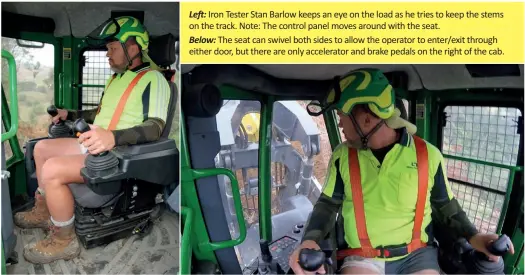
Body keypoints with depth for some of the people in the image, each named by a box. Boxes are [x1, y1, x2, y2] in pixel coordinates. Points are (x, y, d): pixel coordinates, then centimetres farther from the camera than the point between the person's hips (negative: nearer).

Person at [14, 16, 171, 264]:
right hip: (94, 146, 11)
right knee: (41, 148, 17)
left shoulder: (153, 80, -15)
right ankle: (44, 211, 28)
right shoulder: (116, 78, 18)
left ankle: (64, 241, -7)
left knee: (52, 170, -26)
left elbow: (155, 127, -28)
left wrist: (114, 137, -42)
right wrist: (71, 114, 28)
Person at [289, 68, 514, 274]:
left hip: (417, 255, 1)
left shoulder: (428, 155, -3)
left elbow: (445, 206, 10)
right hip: (362, 257, 0)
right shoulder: (342, 155, 0)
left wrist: (472, 236, -7)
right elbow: (328, 204, 5)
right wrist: (311, 239, -13)